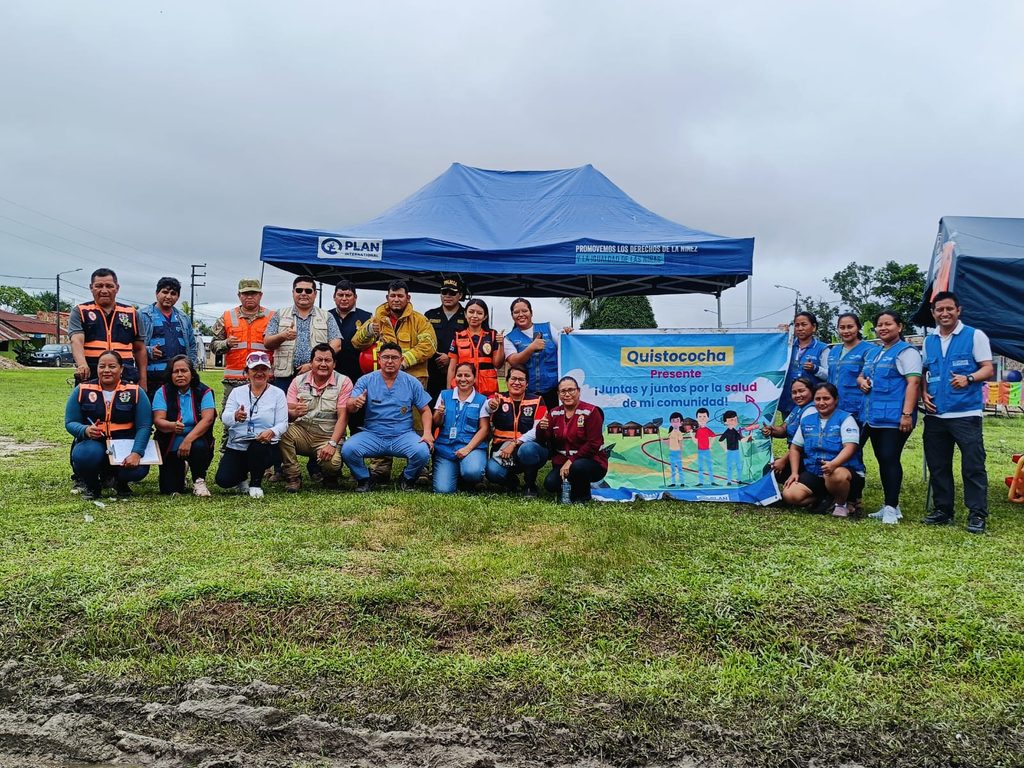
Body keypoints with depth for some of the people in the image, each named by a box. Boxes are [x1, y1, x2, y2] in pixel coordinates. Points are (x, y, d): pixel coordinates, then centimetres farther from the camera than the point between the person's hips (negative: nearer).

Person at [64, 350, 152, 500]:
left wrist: (136, 453, -23)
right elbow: (70, 423, 1)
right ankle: (92, 485, 2)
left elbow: (144, 426, -7)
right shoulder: (82, 390, 2)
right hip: (92, 444, 0)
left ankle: (120, 481, 13)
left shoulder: (135, 392, -1)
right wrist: (85, 430, -23)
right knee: (88, 454, -36)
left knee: (139, 469, -29)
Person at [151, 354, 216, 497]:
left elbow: (208, 419, -18)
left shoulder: (204, 391, -6)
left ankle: (199, 481, -9)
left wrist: (188, 440, -31)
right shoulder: (162, 392, -4)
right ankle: (181, 468, 32)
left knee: (199, 446, -37)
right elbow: (158, 421, -14)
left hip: (196, 442, -2)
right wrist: (173, 426, -38)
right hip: (170, 449, 2)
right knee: (169, 490, -4)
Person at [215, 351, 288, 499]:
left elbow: (283, 423, -5)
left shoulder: (277, 394, 2)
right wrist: (236, 416, -30)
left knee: (257, 446, -37)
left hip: (264, 446, -2)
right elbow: (225, 418, -5)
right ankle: (242, 476, 20)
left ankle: (256, 484, -6)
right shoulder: (237, 392, 7)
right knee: (223, 480, -20)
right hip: (236, 445, 2)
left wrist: (272, 432, -29)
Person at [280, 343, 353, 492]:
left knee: (332, 464, -31)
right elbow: (287, 413, 0)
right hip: (301, 432, 2)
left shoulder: (343, 382, -2)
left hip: (328, 436, -2)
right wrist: (294, 413, -26)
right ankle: (293, 478, -12)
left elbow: (343, 417, -9)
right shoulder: (298, 381, 6)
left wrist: (332, 444, -20)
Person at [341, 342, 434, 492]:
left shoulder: (412, 383, 5)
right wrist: (355, 403, -32)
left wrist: (427, 432, -10)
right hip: (372, 434, 0)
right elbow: (349, 408, -7)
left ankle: (406, 480, 5)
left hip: (403, 435, 0)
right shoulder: (366, 380, 2)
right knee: (348, 449, -27)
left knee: (422, 452, -29)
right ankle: (364, 480, 5)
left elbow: (425, 410, 8)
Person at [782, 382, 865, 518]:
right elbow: (795, 447, 17)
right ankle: (826, 499, 6)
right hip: (813, 473, 5)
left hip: (845, 470, -4)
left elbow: (850, 447, -19)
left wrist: (833, 464, -37)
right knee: (789, 495, -20)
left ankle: (841, 504, -8)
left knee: (836, 475, -42)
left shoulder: (845, 419, -4)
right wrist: (794, 473, 4)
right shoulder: (807, 419, 11)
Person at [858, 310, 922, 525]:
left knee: (890, 459, -8)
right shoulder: (874, 354, 20)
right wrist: (862, 381, 6)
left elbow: (913, 383, -15)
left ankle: (892, 507, -1)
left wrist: (907, 413, -23)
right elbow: (862, 375, 32)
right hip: (873, 416, 8)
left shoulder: (906, 352, -6)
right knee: (882, 460, 12)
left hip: (894, 418, -8)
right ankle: (889, 506, 20)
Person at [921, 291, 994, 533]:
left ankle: (977, 514, 2)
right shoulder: (929, 341, 14)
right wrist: (924, 393, 3)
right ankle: (942, 510, 20)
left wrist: (969, 378, -23)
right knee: (938, 465, 10)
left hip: (966, 413, -5)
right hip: (935, 414, 5)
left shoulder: (975, 336, 0)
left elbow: (988, 369, -4)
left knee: (973, 465, -5)